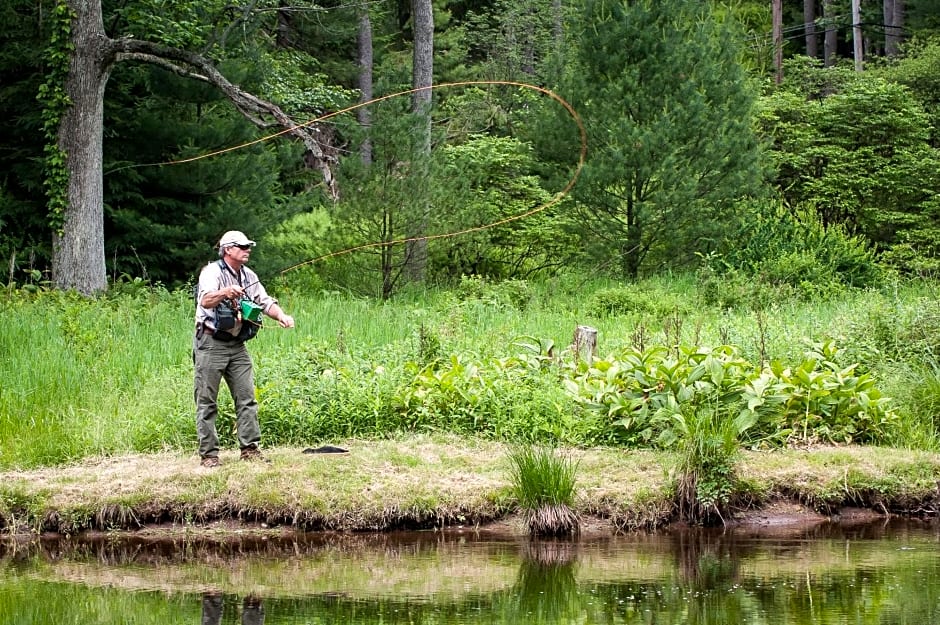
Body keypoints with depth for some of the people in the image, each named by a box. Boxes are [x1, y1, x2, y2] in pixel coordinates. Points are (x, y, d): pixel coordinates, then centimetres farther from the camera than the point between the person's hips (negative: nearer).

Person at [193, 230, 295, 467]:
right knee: (207, 401, -2)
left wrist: (281, 316, -10)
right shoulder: (212, 272, -11)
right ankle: (208, 453, 0)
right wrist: (225, 292, -48)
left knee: (247, 398, 2)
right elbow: (206, 301, -27)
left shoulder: (249, 277, 12)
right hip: (211, 344, -7)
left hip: (236, 345, 7)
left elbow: (265, 301, 11)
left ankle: (250, 448, 5)